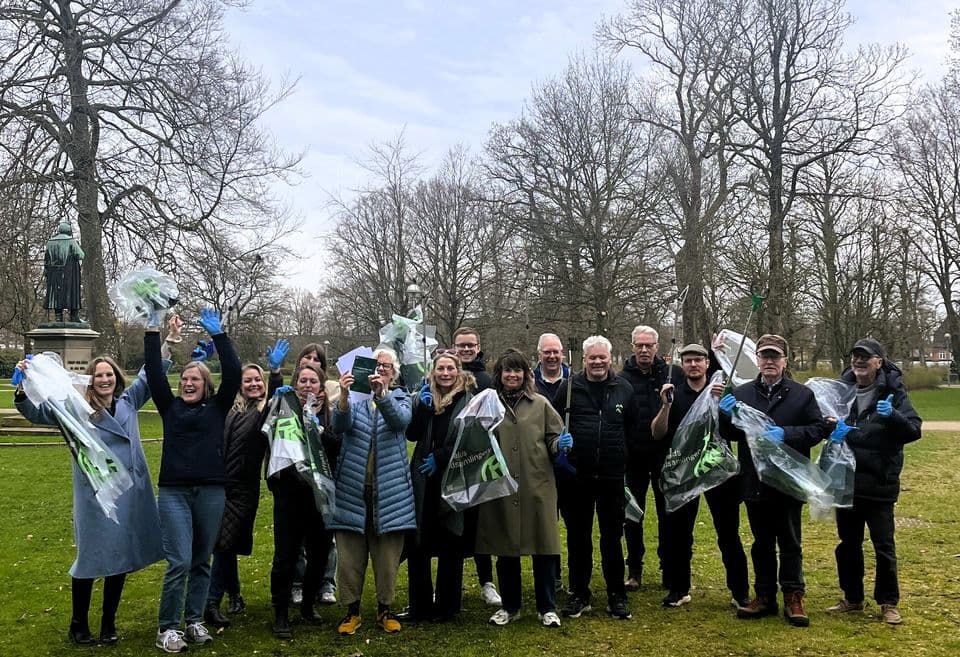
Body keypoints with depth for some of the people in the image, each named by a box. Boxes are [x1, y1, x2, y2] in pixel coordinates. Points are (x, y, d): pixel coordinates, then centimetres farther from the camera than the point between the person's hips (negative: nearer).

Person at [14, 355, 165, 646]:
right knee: (91, 558, 3)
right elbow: (37, 412, -5)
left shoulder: (128, 401, 10)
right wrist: (24, 386, -22)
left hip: (130, 492, 4)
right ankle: (78, 624, 23)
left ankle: (109, 623, 26)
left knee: (122, 558, 11)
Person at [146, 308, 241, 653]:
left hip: (211, 493, 1)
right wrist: (152, 331, -2)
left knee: (202, 561, 10)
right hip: (174, 493, -1)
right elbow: (154, 373, 3)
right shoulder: (170, 407, 10)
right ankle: (167, 628, 5)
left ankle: (194, 621, 22)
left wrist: (218, 334, -7)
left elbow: (233, 373, -3)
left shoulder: (217, 408, 8)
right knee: (180, 562, -8)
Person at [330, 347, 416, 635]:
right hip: (353, 488, 0)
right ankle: (352, 610, 19)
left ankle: (385, 609, 22)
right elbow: (340, 426, -14)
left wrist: (381, 394, -36)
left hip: (388, 489, 0)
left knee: (388, 555, 6)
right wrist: (343, 395, -34)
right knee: (350, 554, 4)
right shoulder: (356, 397, 6)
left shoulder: (400, 399, 7)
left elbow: (401, 420, -17)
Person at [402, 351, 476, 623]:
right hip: (423, 481, 3)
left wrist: (439, 458, -8)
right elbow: (412, 434, 0)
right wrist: (422, 407, -13)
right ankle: (420, 606, 15)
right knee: (416, 544, 3)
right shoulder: (425, 397, 9)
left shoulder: (468, 400, -1)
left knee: (450, 545, 5)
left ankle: (447, 606, 17)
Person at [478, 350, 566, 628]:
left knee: (543, 548, 3)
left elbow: (552, 438, 9)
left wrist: (560, 444, -11)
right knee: (505, 548, 10)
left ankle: (547, 608, 19)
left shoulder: (540, 404, 5)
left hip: (538, 486, 0)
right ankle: (510, 606, 26)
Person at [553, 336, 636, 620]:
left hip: (612, 476, 1)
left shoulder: (624, 388, 5)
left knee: (612, 538, 9)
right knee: (578, 538, 10)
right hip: (577, 477, -1)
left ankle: (617, 596, 21)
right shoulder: (569, 387, -1)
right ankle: (579, 594, 23)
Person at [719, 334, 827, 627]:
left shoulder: (802, 394, 0)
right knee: (762, 543, 14)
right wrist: (726, 415, -16)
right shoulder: (741, 393, 5)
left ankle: (793, 598, 18)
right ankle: (764, 595, 24)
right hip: (755, 482, 2)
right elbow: (729, 433, 5)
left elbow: (818, 428, -6)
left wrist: (785, 433, -20)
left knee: (790, 543, 8)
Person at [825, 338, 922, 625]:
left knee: (884, 546, 5)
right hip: (845, 483, 4)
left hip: (879, 485, -4)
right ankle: (852, 598, 28)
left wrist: (893, 416, -32)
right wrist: (833, 429, -14)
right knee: (848, 544, 14)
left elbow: (914, 430, -13)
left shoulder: (892, 392, -6)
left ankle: (888, 603, 21)